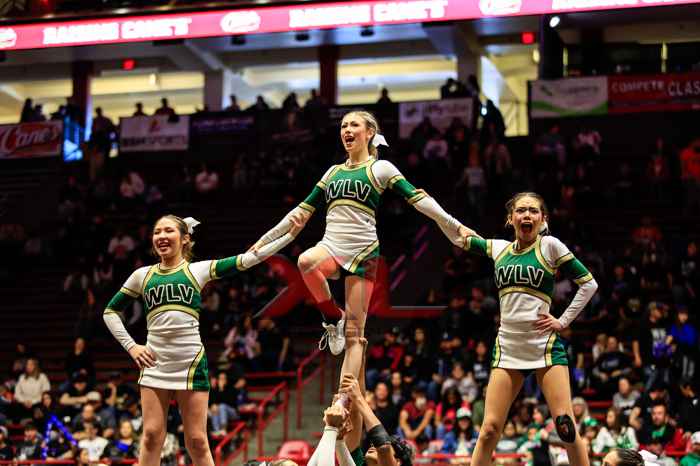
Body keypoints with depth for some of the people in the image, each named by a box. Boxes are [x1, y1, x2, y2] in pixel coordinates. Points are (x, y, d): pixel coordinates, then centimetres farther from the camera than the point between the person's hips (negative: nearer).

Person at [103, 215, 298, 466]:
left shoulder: (199, 270, 5)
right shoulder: (143, 275, 11)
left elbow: (245, 260, -3)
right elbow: (111, 311, 20)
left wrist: (289, 235, -8)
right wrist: (130, 346, 7)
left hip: (191, 363, -2)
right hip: (154, 363, 2)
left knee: (197, 441, 0)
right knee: (151, 436, -1)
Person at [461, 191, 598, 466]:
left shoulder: (550, 245, -1)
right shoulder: (499, 248, 11)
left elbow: (589, 283, 1)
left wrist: (563, 321, -4)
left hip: (545, 345, -3)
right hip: (507, 348, 3)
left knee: (565, 424, -11)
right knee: (489, 430, -3)